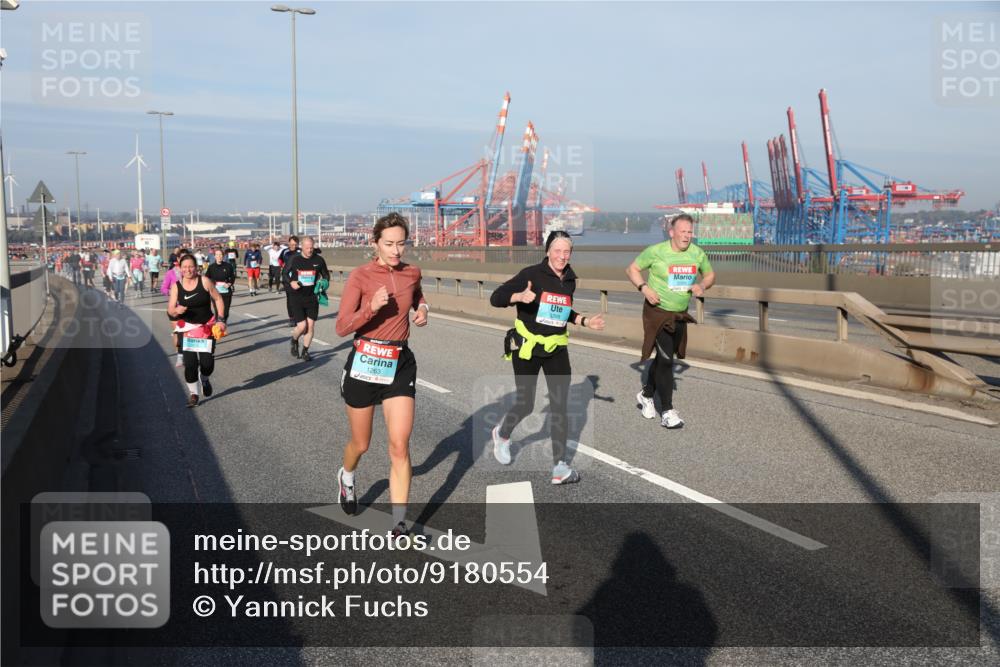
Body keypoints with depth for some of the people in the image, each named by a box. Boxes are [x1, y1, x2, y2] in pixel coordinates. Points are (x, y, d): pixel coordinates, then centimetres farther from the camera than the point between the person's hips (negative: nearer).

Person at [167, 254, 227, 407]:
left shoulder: (204, 281, -9)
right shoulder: (176, 286, -6)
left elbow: (217, 299, -1)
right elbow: (170, 310, -6)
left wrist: (221, 320, -7)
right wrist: (176, 311, -29)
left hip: (208, 326, 0)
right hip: (188, 327, 1)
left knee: (207, 362, -4)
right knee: (190, 363, -7)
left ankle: (205, 379, 33)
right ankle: (193, 394, 13)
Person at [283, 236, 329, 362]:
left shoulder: (318, 260, -2)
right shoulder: (293, 259, -6)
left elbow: (326, 275, 12)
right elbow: (285, 273, 7)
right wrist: (291, 282, -13)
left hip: (312, 297, 2)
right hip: (296, 297, -2)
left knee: (311, 325, 2)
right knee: (302, 326, -8)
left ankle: (305, 351, 21)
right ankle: (294, 341, 26)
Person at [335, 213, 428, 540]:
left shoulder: (412, 273, 2)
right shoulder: (360, 276, -11)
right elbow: (342, 328, -15)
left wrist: (422, 308, 6)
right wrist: (371, 308, -30)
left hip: (400, 365, 2)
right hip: (364, 362, -2)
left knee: (399, 446, -8)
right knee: (361, 444, 14)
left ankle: (399, 525, -1)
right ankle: (347, 476, 50)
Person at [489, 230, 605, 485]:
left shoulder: (570, 280, 6)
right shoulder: (532, 274, -12)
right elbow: (496, 298, -16)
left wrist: (585, 321, 9)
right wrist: (520, 296, -34)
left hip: (557, 349, 4)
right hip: (527, 347, -4)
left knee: (559, 406, -3)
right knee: (525, 405, 5)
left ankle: (560, 466, 2)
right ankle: (502, 433, 38)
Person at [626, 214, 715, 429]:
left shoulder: (697, 254, 0)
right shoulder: (656, 251, -13)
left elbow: (710, 274, 15)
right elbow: (632, 269, -2)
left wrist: (702, 285, -8)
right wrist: (644, 288, -19)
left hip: (680, 315, 6)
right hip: (657, 312, -5)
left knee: (665, 357, 15)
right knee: (665, 359, -11)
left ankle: (646, 395, 38)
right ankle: (667, 412, -3)